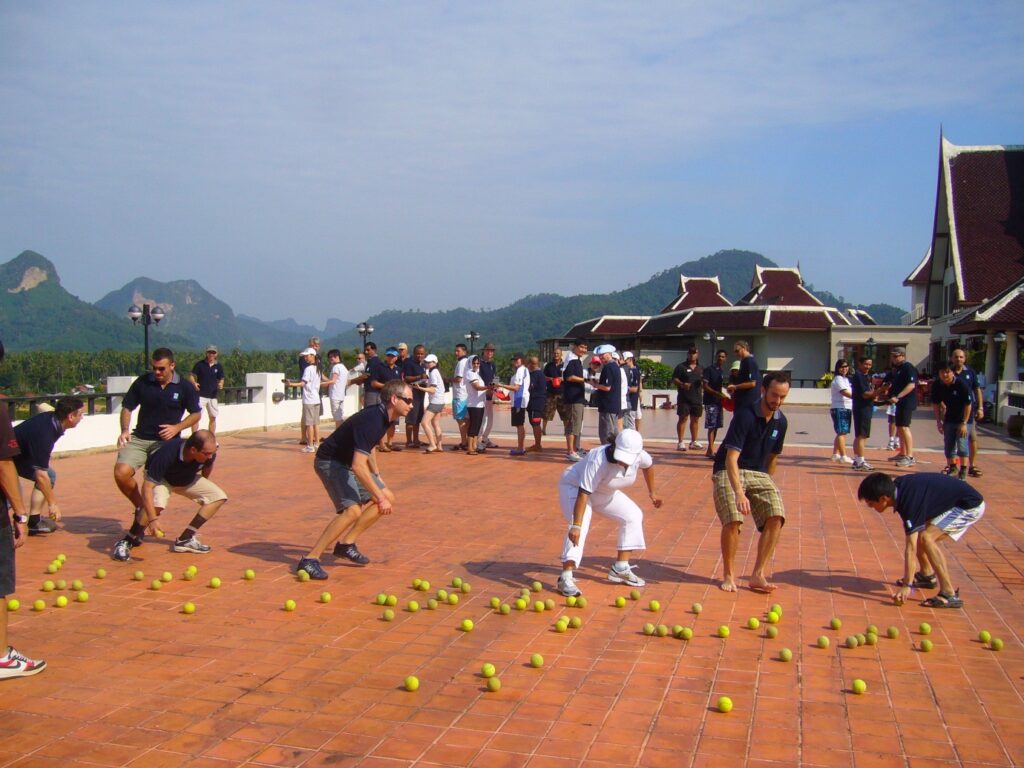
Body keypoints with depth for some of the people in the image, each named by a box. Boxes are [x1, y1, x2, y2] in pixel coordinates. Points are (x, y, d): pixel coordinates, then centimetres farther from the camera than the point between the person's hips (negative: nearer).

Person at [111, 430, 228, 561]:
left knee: (219, 497, -10)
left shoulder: (209, 453, -28)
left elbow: (207, 467, -1)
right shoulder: (167, 453, -42)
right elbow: (147, 487, -41)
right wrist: (152, 520, -49)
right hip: (160, 478, -5)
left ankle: (184, 539, -4)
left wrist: (203, 489, 17)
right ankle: (125, 542, -16)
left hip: (187, 479, 5)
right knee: (156, 503, -36)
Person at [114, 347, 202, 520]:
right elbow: (127, 408, 11)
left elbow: (196, 414, 8)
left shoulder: (185, 387, -1)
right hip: (138, 439, 2)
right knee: (121, 472, -19)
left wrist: (177, 428, -9)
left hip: (167, 442, -2)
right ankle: (140, 507, 7)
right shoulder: (142, 383, 1)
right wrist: (125, 430, -7)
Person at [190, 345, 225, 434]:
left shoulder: (219, 366, 5)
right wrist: (194, 383, -21)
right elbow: (191, 376, -1)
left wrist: (220, 384, -13)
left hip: (213, 396, 4)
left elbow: (221, 379, 10)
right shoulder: (199, 364, -2)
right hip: (201, 395, -4)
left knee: (213, 417, 11)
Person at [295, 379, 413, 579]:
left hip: (347, 462, 10)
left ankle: (346, 544, 10)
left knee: (388, 498, 5)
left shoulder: (383, 417, 1)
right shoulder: (371, 421, -29)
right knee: (352, 510, -27)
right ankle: (309, 560, -19)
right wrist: (379, 497, -30)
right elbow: (358, 467, -35)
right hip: (329, 462, -10)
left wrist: (377, 476, 22)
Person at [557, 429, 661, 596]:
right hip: (574, 486, -7)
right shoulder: (599, 460, -41)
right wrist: (576, 526, -50)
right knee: (580, 526, -30)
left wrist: (652, 492, 15)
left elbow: (648, 465, 6)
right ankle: (566, 577, -32)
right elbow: (583, 494, -44)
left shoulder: (639, 456, -21)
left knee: (633, 515, 6)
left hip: (604, 492, 8)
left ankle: (620, 568, 14)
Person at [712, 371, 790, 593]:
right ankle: (728, 574, -3)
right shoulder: (745, 415, -20)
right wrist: (739, 493, -39)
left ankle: (757, 575, -5)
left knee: (776, 517, -16)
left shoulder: (780, 421, 1)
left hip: (759, 473, 6)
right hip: (729, 472, -6)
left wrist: (767, 487, 18)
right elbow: (731, 458, -28)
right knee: (733, 519, -25)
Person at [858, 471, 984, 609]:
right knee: (917, 535, 11)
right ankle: (927, 575, 32)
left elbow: (911, 548, -30)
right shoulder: (896, 485, -7)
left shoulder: (909, 503, -29)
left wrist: (906, 586, -29)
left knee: (926, 537, -24)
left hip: (970, 506, -9)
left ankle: (950, 595, -23)